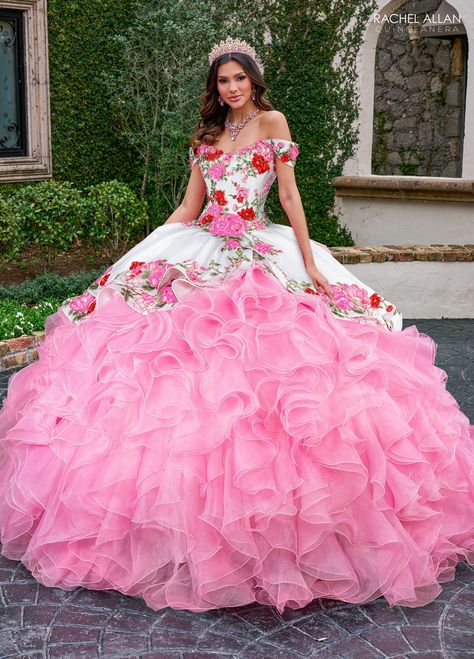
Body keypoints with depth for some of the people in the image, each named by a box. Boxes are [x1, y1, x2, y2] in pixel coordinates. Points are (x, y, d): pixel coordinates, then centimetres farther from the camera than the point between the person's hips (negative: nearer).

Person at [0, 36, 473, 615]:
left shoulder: (272, 123, 5)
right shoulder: (207, 134, 18)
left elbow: (290, 196, -2)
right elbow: (188, 208, 18)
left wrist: (310, 265, -8)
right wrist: (149, 251, 11)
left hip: (260, 254, -5)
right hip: (201, 252, 5)